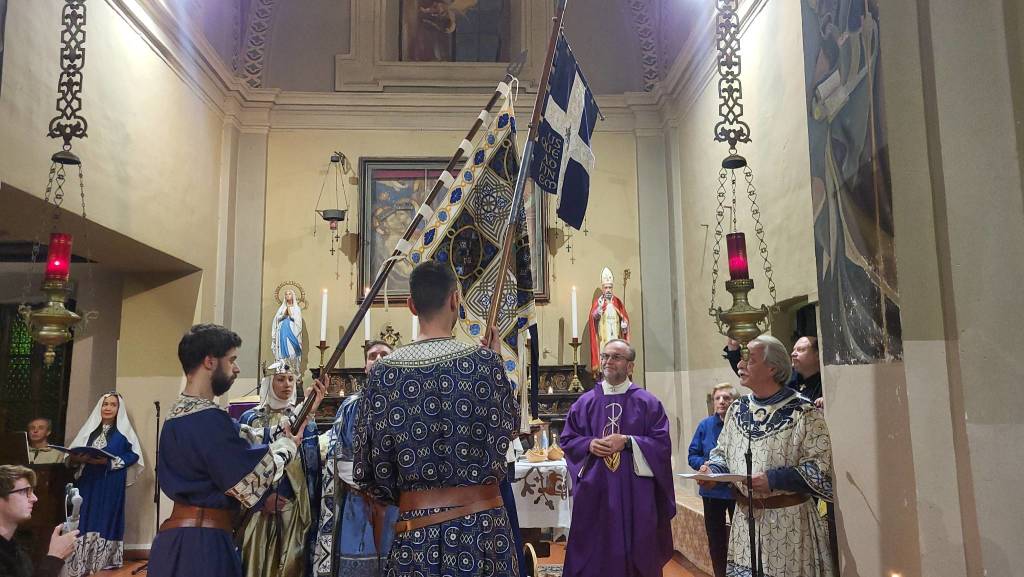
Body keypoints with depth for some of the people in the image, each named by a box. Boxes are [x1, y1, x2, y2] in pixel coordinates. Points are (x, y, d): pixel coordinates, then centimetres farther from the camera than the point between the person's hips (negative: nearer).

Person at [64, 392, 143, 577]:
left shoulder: (124, 430, 0)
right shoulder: (90, 428, 11)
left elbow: (134, 454, -7)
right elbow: (73, 453, 9)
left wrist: (108, 462, -17)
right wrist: (78, 458, -14)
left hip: (111, 483, -3)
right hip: (89, 481, 3)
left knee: (106, 517, -3)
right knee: (86, 517, 0)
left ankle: (104, 559, 4)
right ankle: (83, 560, 6)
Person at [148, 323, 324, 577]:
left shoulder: (182, 413, 11)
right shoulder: (208, 419, -21)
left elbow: (251, 440, 11)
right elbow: (254, 480, -17)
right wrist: (287, 445, 0)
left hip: (181, 534, 10)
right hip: (202, 541, -10)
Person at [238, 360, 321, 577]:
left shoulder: (305, 421, 7)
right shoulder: (250, 419, 5)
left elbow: (313, 469, 4)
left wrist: (311, 511, -2)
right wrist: (262, 499, -8)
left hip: (295, 510, 0)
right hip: (257, 508, 0)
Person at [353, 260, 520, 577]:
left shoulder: (383, 372, -6)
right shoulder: (484, 361, -11)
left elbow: (370, 471, -2)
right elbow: (510, 425, 7)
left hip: (416, 529, 1)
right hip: (481, 524, -1)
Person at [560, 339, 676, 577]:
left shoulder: (648, 403, 2)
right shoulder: (585, 402, 7)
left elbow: (662, 442, -4)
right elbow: (567, 440, 9)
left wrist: (627, 442, -15)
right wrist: (590, 445, -11)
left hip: (635, 492, -1)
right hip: (594, 492, 2)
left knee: (636, 550, 5)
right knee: (595, 552, 5)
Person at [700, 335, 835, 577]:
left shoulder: (803, 412, -12)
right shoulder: (737, 410, 7)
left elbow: (821, 466, -16)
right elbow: (723, 451, 18)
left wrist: (774, 479, -23)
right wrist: (713, 469, -3)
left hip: (788, 519, -5)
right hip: (745, 516, 5)